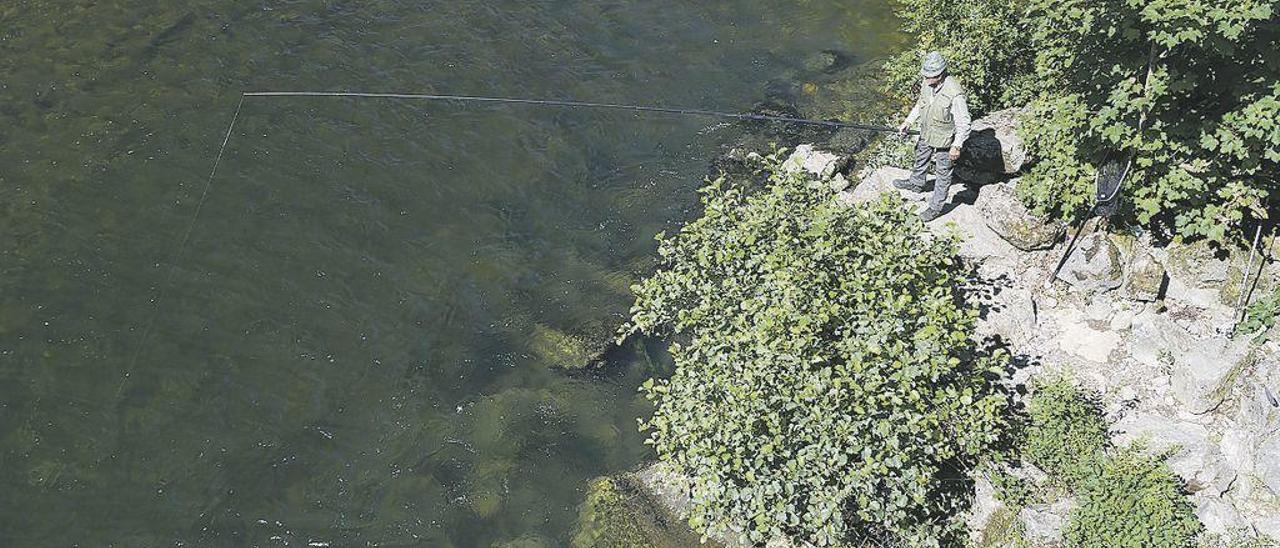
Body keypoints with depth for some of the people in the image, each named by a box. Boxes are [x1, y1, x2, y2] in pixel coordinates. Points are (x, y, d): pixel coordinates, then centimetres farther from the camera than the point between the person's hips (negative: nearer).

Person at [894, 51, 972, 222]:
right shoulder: (928, 83, -14)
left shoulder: (955, 94, -36)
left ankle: (936, 206, 29)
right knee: (921, 158, 31)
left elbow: (964, 122, -26)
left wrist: (957, 146, -26)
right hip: (926, 134, 7)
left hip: (943, 140, -7)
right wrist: (908, 121, 4)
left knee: (943, 173, 12)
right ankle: (916, 183, 60)